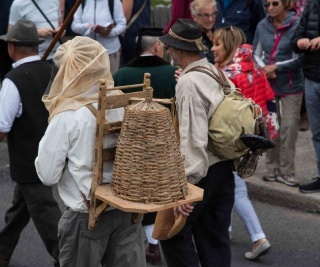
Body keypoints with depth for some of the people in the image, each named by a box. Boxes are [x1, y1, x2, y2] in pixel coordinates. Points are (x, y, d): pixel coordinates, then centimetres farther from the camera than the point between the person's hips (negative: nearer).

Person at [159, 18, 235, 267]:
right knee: (215, 237, 14)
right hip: (225, 165, 9)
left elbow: (193, 138, -25)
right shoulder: (217, 73, 7)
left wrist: (184, 185, -26)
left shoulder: (188, 82, -18)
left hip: (202, 171, -8)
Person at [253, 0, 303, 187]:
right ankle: (272, 168, 22)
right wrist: (264, 68, -6)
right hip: (268, 84, 4)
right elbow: (256, 53, 12)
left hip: (291, 86, -4)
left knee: (289, 128, -1)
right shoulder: (263, 26, 3)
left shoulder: (298, 24, -11)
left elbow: (301, 57, -11)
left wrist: (276, 67, -11)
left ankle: (287, 171, 9)